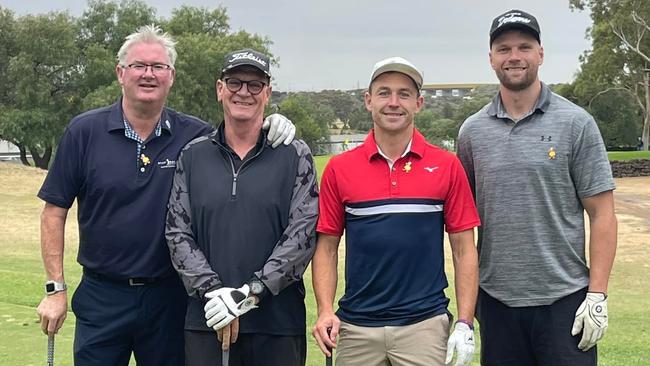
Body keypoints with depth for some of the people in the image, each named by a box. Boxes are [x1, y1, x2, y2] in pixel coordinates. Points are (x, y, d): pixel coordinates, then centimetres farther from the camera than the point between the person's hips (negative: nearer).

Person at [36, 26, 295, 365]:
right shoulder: (84, 131, -2)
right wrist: (55, 288, -4)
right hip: (101, 296, 0)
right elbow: (54, 212, 0)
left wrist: (272, 129, -15)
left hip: (170, 298, 1)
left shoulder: (195, 135, -2)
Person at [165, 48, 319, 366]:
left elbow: (304, 232, -6)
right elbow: (177, 233, 4)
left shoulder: (295, 155, 3)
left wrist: (251, 292, -14)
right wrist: (213, 292, -10)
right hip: (206, 321, 2)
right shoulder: (192, 156, 9)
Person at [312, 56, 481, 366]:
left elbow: (464, 249, 3)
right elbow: (327, 247, 6)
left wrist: (465, 324, -3)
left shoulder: (447, 166, 1)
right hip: (356, 328, 1)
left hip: (425, 325, -1)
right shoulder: (339, 168, 3)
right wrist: (325, 311, -7)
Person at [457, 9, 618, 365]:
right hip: (495, 301, 3)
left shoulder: (575, 123, -2)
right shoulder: (472, 131, 6)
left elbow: (601, 213, -3)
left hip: (563, 299, -2)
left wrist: (598, 295, -9)